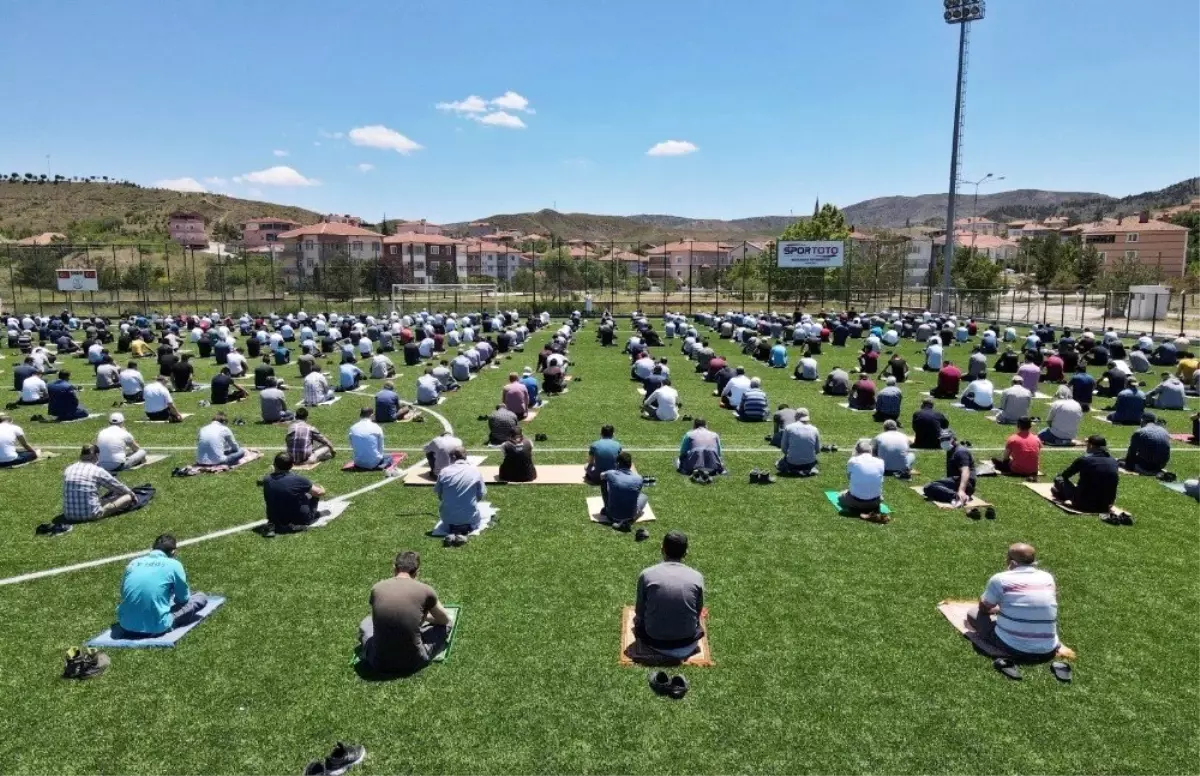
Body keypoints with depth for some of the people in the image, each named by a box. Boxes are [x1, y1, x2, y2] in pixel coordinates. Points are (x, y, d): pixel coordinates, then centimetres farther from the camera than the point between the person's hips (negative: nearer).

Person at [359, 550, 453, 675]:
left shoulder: (377, 588, -1)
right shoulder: (425, 590, -9)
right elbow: (445, 619, 10)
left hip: (379, 663, 3)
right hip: (413, 662, -3)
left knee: (366, 622, 31)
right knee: (445, 625, 19)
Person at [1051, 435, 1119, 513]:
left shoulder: (1084, 459, -12)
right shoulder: (1113, 462, 1)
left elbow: (1065, 475, 4)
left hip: (1084, 504, -5)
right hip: (1105, 506, 5)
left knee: (1058, 479, 13)